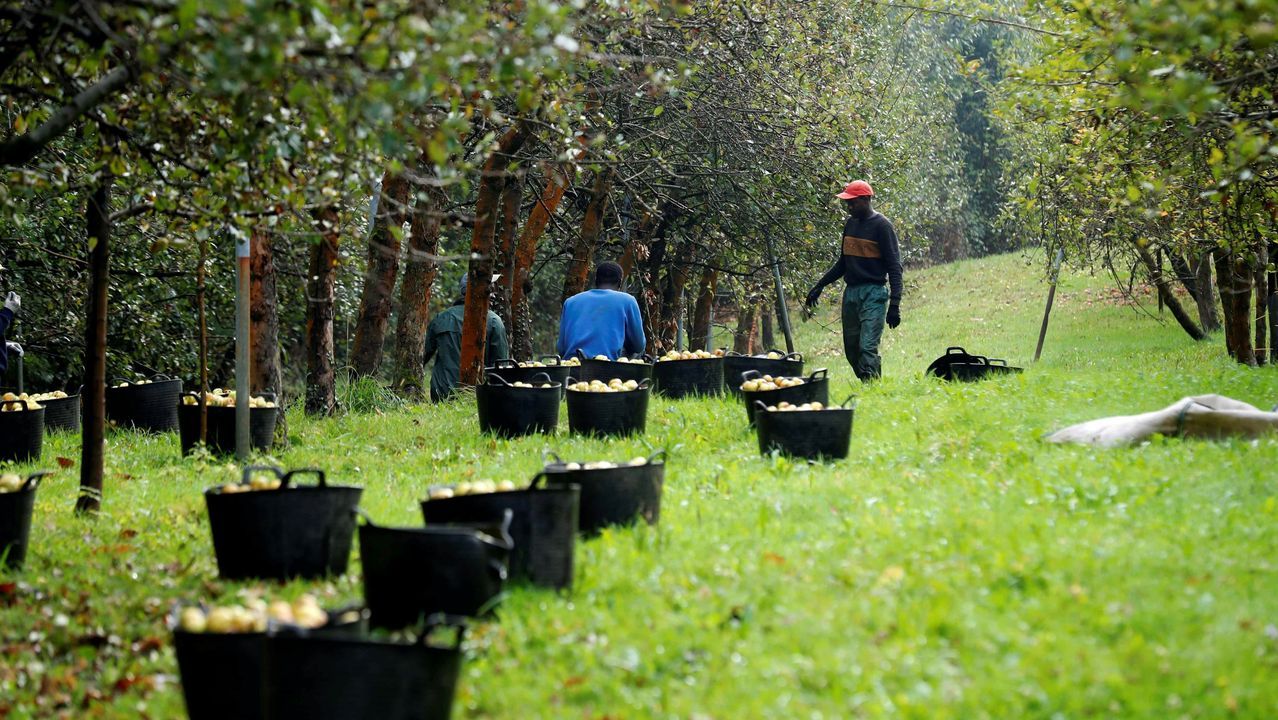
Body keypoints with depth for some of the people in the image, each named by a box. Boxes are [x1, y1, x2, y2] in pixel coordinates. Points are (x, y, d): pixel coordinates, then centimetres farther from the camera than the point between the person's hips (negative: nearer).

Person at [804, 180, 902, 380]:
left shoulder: (882, 226, -7)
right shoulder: (851, 223, 14)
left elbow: (894, 266, -9)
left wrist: (894, 304, -16)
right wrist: (819, 286, 22)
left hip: (873, 294, -8)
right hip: (850, 293, 8)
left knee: (867, 347, -16)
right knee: (851, 349, 6)